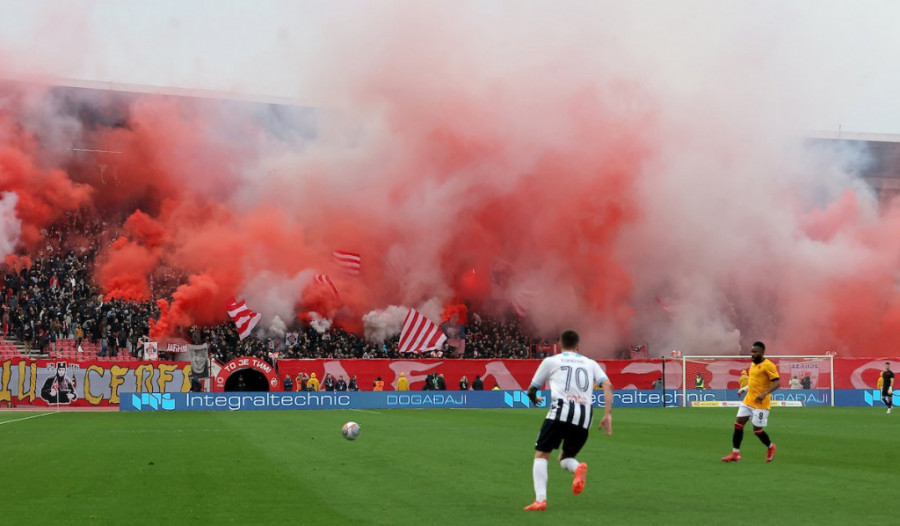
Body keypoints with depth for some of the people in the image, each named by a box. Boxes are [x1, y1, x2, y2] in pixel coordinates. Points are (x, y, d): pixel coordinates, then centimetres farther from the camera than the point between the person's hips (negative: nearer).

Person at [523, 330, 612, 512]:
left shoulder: (551, 361, 17)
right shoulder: (591, 363, 23)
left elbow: (531, 390, 24)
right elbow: (607, 385, 7)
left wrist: (535, 399, 47)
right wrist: (607, 415, 3)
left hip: (561, 410, -3)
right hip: (584, 417, 3)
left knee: (541, 455, 5)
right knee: (564, 457, 21)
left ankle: (540, 500, -14)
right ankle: (578, 468, -15)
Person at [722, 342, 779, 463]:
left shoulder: (768, 365, -15)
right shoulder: (753, 364, 11)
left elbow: (777, 382, -21)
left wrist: (764, 394, -31)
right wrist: (744, 388, 19)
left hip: (760, 403, -8)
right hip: (748, 400, 8)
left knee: (757, 429, -2)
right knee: (738, 424, 1)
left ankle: (770, 447, 26)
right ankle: (735, 453, 7)